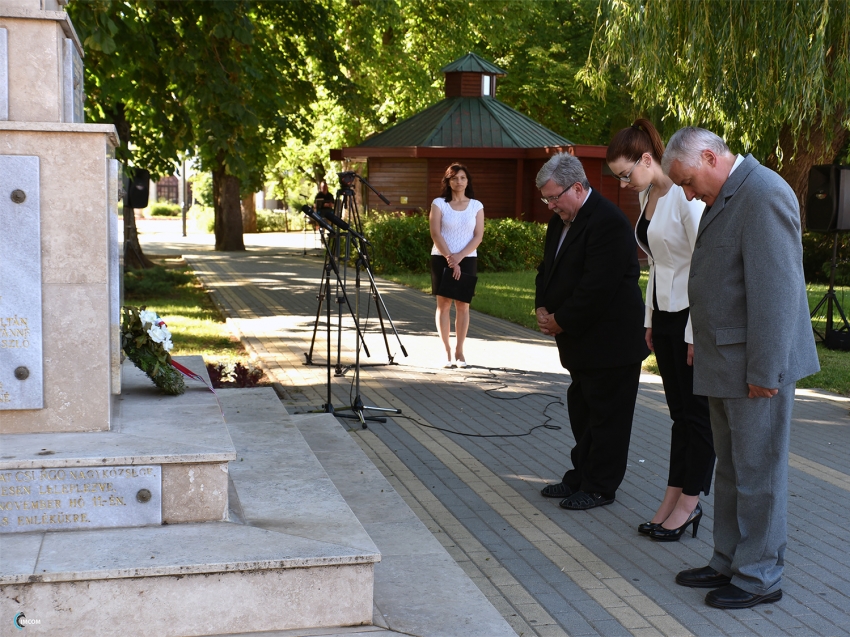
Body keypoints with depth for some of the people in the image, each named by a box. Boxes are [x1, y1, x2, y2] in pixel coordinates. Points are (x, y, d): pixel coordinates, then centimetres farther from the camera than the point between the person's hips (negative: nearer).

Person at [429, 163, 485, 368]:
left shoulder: (476, 205, 5)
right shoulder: (439, 203, 0)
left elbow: (478, 236, -1)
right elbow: (435, 234, -7)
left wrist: (459, 257, -13)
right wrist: (450, 258, -16)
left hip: (467, 260, 1)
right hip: (442, 259, -1)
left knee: (463, 305, 0)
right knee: (443, 304, 0)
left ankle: (459, 352, 8)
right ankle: (447, 352, 5)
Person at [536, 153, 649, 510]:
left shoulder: (608, 223, -21)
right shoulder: (562, 219, 11)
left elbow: (596, 288, -25)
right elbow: (548, 267, 17)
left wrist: (561, 321, -16)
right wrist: (543, 308, 1)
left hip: (610, 341, -10)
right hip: (580, 340, 10)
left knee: (607, 415, 2)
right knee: (581, 412, 17)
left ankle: (600, 488, 11)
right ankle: (581, 477, 28)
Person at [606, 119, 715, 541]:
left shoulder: (686, 194, -18)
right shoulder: (646, 195, 9)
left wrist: (696, 333, -18)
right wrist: (650, 319, 15)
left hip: (694, 316, -8)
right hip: (665, 315, 9)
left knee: (697, 411, 3)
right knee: (678, 410, 12)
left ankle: (690, 502, 13)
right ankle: (673, 499, 18)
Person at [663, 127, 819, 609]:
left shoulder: (763, 194, -17)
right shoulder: (725, 197, 14)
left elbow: (776, 289, -22)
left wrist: (764, 371, -21)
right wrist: (702, 346, 14)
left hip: (756, 368, -10)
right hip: (725, 363, 10)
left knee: (758, 473, 2)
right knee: (731, 470, 17)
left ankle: (760, 577, 14)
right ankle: (729, 563, 29)